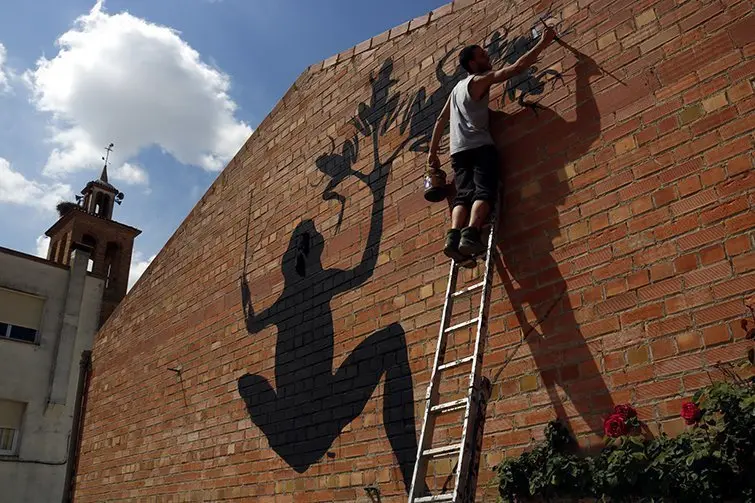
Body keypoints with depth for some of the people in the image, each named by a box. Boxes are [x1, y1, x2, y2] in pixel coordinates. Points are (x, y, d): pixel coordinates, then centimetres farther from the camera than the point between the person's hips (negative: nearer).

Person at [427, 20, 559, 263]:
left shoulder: (457, 88, 28)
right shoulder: (480, 80, 5)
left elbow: (441, 120, 27)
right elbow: (516, 68, -2)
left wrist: (433, 151, 28)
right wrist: (543, 42, 4)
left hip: (458, 151, 7)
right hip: (480, 146, -7)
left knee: (464, 195, -7)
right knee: (484, 191, -17)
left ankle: (454, 237, -29)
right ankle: (470, 235, -38)